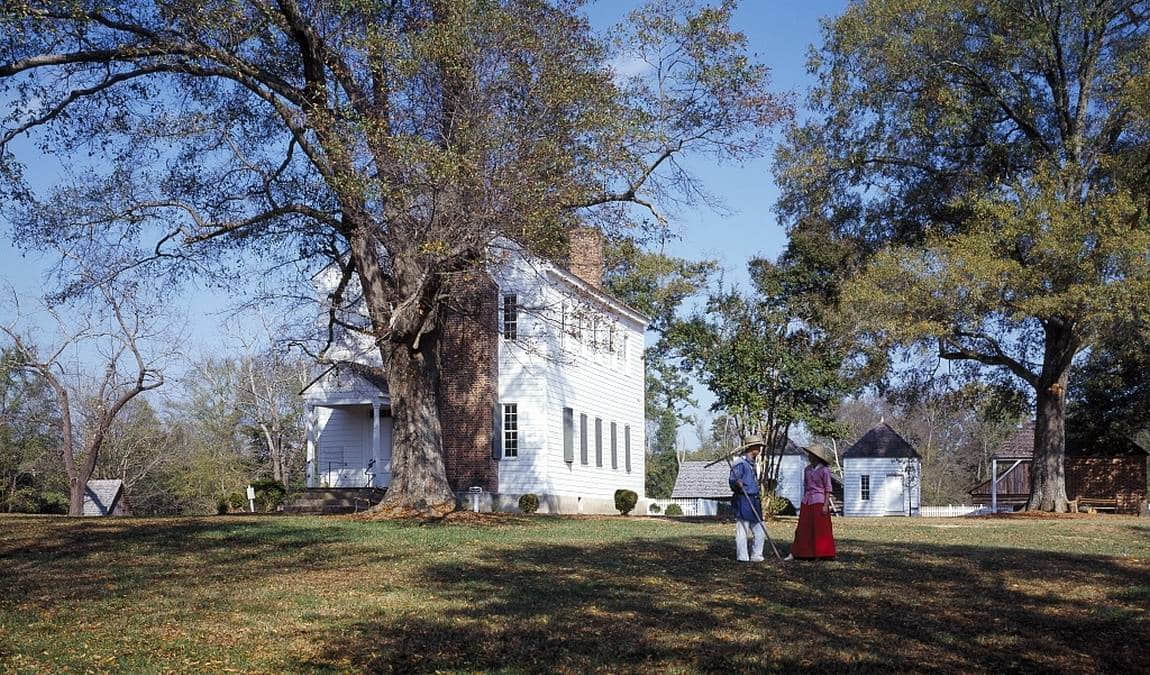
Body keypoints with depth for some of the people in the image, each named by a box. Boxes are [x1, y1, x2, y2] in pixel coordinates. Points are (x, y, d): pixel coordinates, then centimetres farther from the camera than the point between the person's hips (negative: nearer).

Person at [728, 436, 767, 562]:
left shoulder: (752, 464, 19)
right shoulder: (741, 463, -10)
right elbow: (732, 480, -17)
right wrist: (737, 483, -39)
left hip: (753, 502, 9)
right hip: (743, 501, -9)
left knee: (760, 531, 8)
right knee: (742, 530, -5)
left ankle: (756, 556, 15)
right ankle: (743, 558, -1)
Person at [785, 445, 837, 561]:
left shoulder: (824, 470, -8)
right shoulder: (807, 469, 11)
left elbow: (828, 489, -8)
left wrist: (826, 505, -14)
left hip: (819, 501, -6)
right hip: (807, 502, 6)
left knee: (821, 529, 0)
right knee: (803, 529, 6)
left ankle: (823, 554, 9)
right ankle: (794, 554, 6)